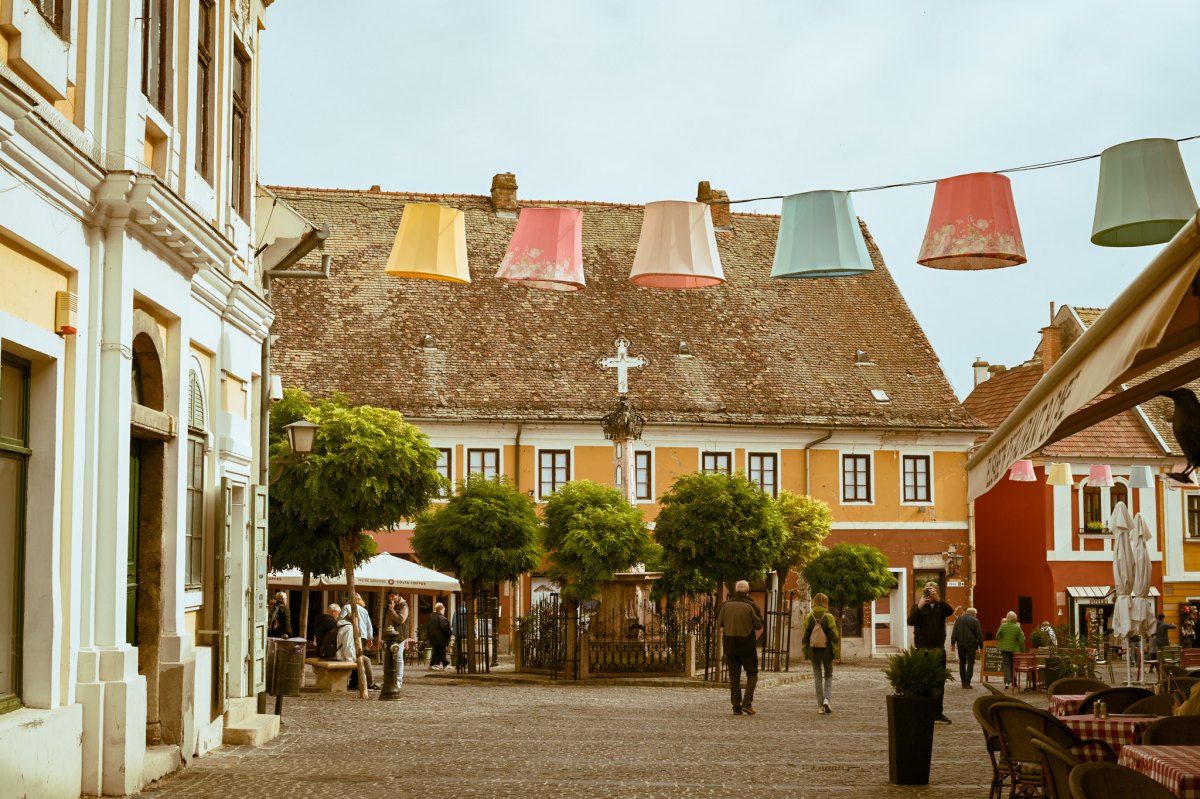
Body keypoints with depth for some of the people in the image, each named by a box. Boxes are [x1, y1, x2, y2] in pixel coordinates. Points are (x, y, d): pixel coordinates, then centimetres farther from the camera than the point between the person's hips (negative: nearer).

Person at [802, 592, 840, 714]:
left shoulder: (809, 617, -2)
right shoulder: (829, 617, -9)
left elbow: (805, 637, 1)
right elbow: (834, 637, -9)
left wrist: (805, 652, 9)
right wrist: (837, 654, -5)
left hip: (813, 652, 2)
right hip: (827, 651, -2)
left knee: (818, 678, 9)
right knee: (828, 676, 14)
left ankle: (820, 706, 8)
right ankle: (826, 699, -7)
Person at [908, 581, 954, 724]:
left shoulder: (941, 607, 10)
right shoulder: (918, 607, 3)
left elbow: (950, 611, -12)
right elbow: (911, 621, -13)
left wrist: (938, 600, -24)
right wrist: (919, 607, -25)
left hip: (939, 650, 3)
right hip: (923, 650, -3)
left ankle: (938, 713, 15)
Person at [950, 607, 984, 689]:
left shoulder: (959, 619, 9)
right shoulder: (975, 620, -4)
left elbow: (954, 632, 5)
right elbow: (979, 634, -5)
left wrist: (952, 643, 3)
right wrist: (981, 646, -1)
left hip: (961, 644, 4)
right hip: (971, 644, -3)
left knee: (962, 663, 13)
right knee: (970, 663, 1)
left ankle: (963, 682, 14)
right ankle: (967, 682, -6)